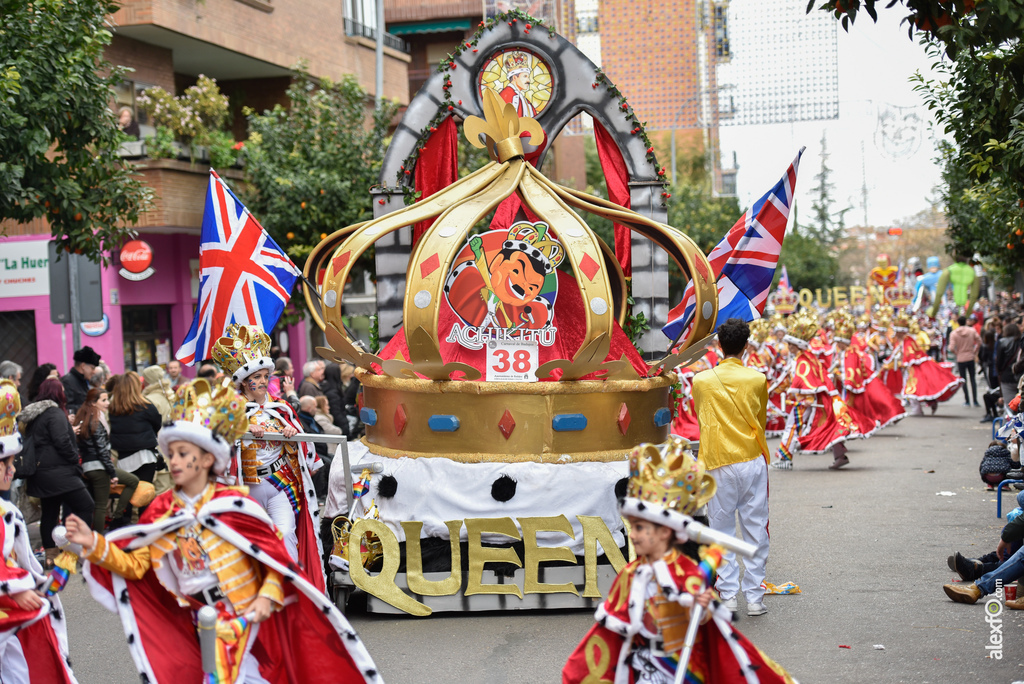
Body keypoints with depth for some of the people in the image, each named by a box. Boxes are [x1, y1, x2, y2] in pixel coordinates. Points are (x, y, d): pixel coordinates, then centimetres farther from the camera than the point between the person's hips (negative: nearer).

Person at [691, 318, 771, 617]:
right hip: (753, 462, 1)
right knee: (755, 531, 8)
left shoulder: (702, 381, -3)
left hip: (719, 465, -1)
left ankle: (728, 596, 5)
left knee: (721, 532, 6)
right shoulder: (757, 379, -1)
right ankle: (754, 597, 11)